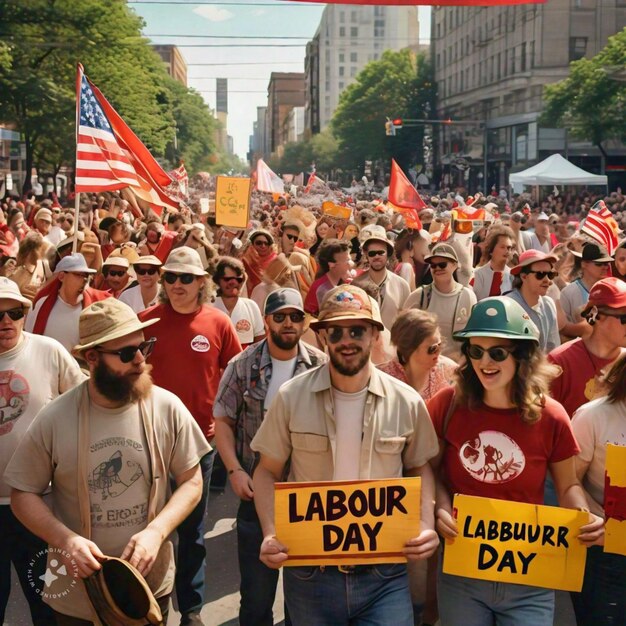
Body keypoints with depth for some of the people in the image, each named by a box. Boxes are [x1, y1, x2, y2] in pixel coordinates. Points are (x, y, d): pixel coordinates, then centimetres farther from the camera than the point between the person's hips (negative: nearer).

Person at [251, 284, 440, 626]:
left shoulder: (406, 402, -3)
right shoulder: (291, 397, -6)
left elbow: (419, 469, 11)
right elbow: (268, 472, 2)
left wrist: (425, 525, -5)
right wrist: (270, 534, -13)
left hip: (384, 575, 0)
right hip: (309, 573, 0)